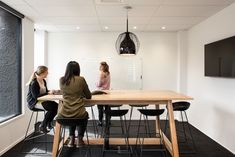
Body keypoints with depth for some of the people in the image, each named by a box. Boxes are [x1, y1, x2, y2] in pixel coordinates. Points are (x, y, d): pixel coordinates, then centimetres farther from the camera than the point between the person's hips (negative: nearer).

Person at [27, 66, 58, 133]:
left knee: (56, 105, -14)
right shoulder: (34, 83, -18)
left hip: (42, 100, 8)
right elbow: (36, 96, -24)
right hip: (34, 102, -8)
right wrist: (48, 93, -22)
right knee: (52, 107, -25)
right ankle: (42, 126, -6)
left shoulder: (43, 81, 8)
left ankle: (48, 123, 5)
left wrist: (51, 91, -7)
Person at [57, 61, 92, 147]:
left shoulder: (61, 80, 2)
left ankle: (72, 139, 33)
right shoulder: (81, 79, -7)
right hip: (79, 114, -3)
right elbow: (89, 96, 3)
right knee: (85, 115, 34)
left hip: (64, 114, 3)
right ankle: (80, 139, 29)